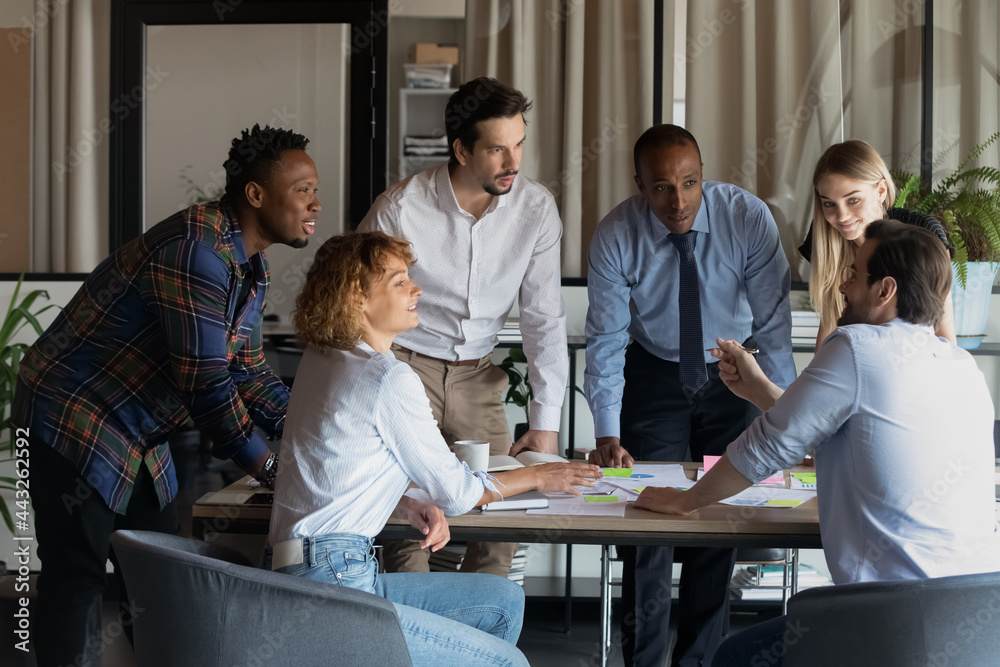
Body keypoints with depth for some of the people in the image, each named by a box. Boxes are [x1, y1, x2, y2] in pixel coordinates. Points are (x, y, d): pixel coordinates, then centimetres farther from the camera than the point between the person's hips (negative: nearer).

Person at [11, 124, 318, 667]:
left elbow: (247, 371, 13)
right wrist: (267, 468, -18)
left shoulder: (249, 265, 7)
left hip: (138, 436, 10)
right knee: (77, 581, -6)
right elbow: (205, 381, -27)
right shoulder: (199, 250, -26)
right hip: (74, 418, -10)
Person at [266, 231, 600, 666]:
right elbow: (455, 491, -5)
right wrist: (536, 477, 11)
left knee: (503, 600, 15)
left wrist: (412, 509, 2)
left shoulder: (321, 361, 12)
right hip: (332, 585, -10)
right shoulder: (390, 379, -15)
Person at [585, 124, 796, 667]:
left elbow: (774, 326, -21)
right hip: (654, 373, 0)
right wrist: (607, 434, -27)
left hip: (733, 374, 0)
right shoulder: (615, 238, -21)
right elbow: (605, 342, -18)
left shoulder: (748, 218, -23)